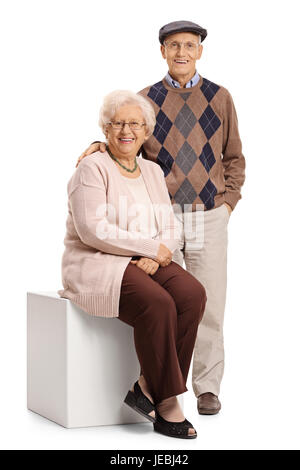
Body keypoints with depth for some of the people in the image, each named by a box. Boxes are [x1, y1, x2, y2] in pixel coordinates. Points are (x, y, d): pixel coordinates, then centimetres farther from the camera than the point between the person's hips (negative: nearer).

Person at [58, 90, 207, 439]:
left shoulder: (152, 172, 16)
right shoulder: (93, 168, -5)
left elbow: (171, 226, 11)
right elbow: (92, 231, -16)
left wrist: (155, 257, -11)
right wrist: (152, 247, -14)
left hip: (146, 265, 6)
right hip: (97, 266, -6)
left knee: (193, 294, -23)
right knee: (157, 303, -32)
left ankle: (147, 387, -15)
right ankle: (166, 403, -19)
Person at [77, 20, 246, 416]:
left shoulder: (219, 98, 8)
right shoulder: (146, 100, 5)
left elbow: (234, 158, 13)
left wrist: (227, 202, 2)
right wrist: (103, 146, -9)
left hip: (209, 218, 0)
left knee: (208, 305, 0)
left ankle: (207, 388, 12)